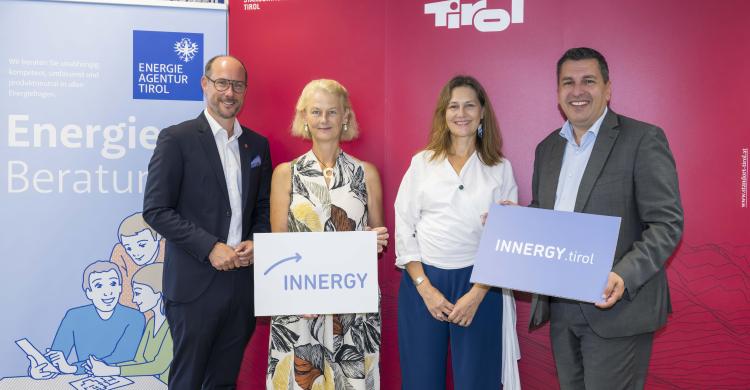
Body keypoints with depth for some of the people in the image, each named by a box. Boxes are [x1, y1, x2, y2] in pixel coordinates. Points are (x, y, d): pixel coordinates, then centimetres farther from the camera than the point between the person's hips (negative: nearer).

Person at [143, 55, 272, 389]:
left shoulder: (257, 144, 12)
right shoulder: (177, 139, -5)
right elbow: (156, 210, -9)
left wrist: (255, 243, -3)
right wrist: (210, 247, -16)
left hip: (243, 283, 5)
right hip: (196, 284, -4)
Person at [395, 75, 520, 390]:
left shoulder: (501, 169, 6)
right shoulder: (422, 162, 6)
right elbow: (404, 230, 2)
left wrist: (477, 293, -8)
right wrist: (425, 288, -7)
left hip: (480, 284, 0)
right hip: (422, 281, 1)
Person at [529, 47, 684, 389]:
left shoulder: (643, 139, -7)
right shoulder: (547, 148, 12)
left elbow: (667, 223, -12)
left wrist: (624, 277, -25)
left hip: (616, 307, -6)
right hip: (559, 309, 6)